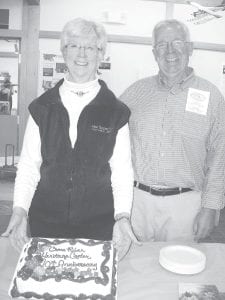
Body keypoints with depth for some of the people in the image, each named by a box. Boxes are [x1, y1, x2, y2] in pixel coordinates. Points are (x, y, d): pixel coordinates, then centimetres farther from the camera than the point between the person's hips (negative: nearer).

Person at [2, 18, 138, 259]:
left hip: (99, 223, -1)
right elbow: (28, 165, 2)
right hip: (45, 221, 2)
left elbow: (121, 170, -3)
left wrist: (122, 216, -15)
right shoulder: (42, 107, 2)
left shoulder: (116, 112, -2)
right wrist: (19, 210, -9)